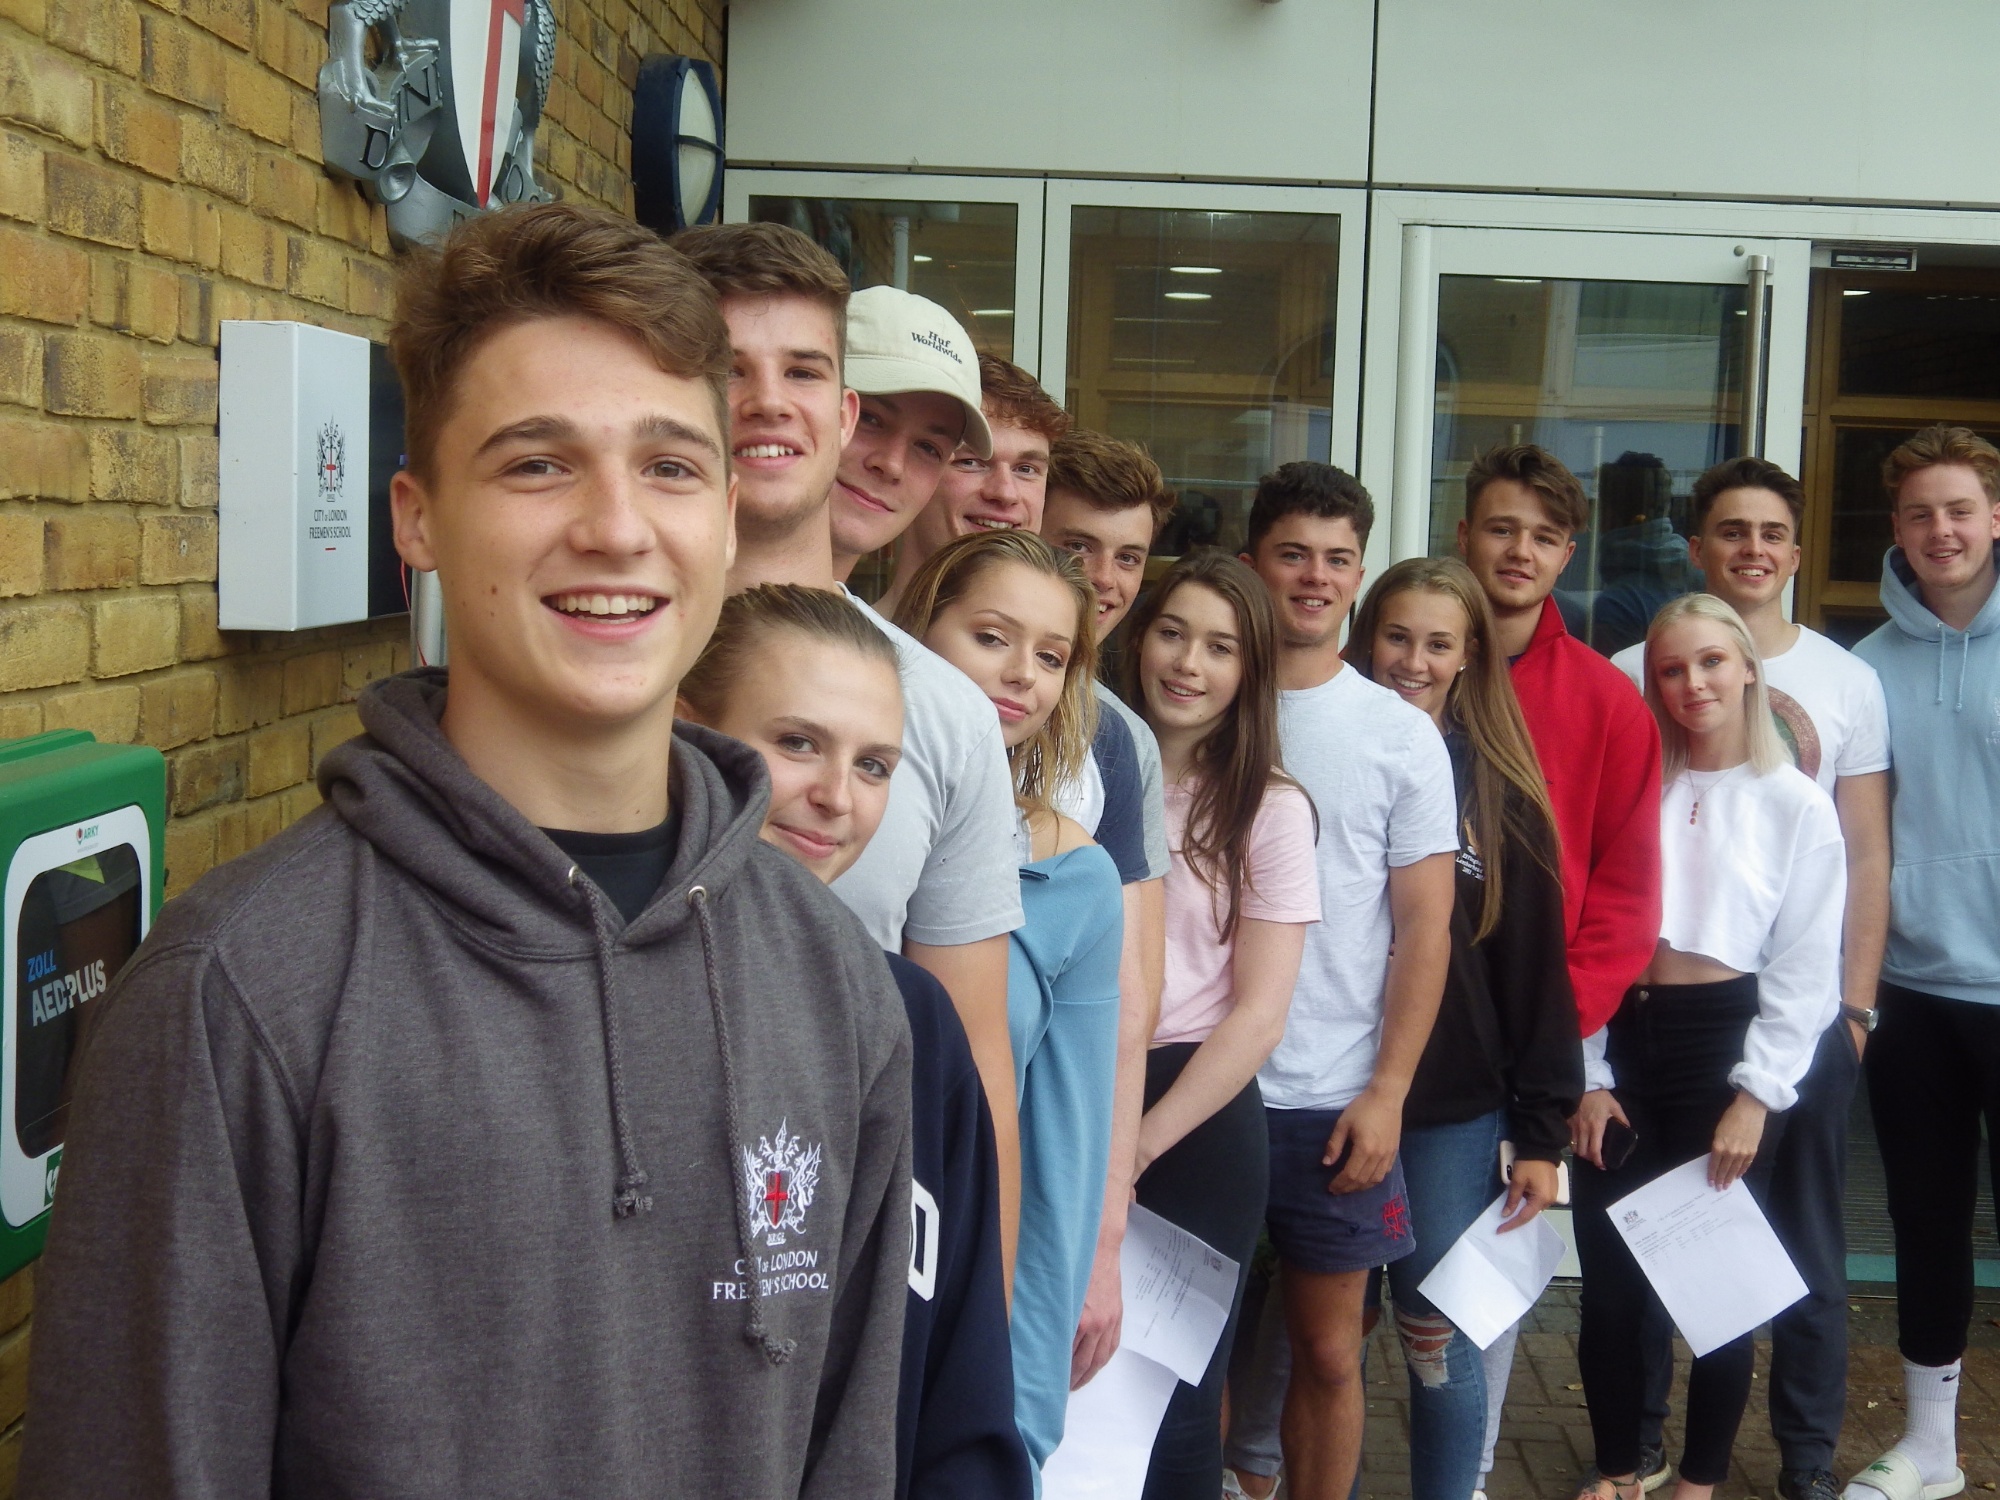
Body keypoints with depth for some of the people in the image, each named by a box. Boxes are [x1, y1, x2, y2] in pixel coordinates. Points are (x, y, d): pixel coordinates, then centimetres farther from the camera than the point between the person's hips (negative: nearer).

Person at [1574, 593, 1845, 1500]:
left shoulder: (1796, 805, -1)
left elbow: (1806, 973, -3)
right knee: (1608, 1280, 5)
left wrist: (1756, 1094, -9)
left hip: (1725, 1040, -2)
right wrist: (1585, 1075, -1)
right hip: (1621, 1038, 2)